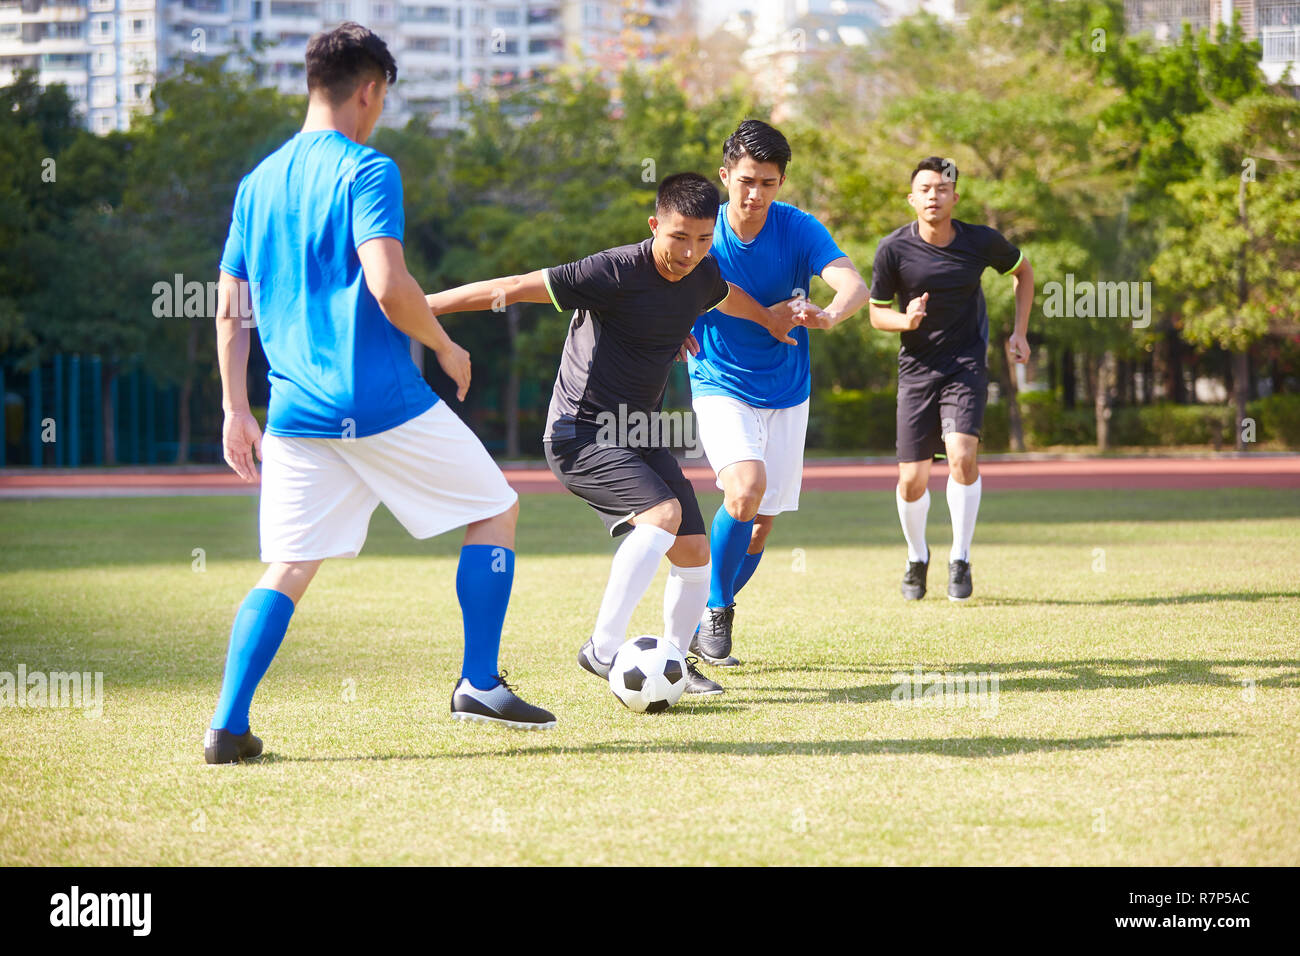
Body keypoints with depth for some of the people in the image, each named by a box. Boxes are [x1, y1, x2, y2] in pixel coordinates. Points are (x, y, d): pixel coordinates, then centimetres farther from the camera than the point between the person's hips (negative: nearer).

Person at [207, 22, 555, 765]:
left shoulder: (258, 183, 13)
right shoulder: (366, 171, -9)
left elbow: (230, 310, 14)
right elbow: (389, 287, -21)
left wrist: (237, 410, 18)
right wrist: (446, 346, -5)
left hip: (297, 415, 6)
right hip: (385, 402, -6)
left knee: (288, 568, 8)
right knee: (495, 510, 12)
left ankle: (229, 726, -5)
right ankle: (480, 684, 8)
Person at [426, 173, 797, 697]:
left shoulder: (704, 276, 1)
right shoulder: (614, 272, -22)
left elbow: (731, 297, 28)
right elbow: (512, 289, -20)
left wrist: (775, 324, 48)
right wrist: (417, 305, -19)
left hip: (640, 435, 8)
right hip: (581, 433, -8)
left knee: (694, 553, 3)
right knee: (663, 514, -28)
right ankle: (603, 649, -23)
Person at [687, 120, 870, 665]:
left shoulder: (798, 230, -12)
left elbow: (854, 285, -26)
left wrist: (828, 315, -49)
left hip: (786, 394, 2)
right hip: (720, 388, -2)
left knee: (761, 522, 7)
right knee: (747, 486, -27)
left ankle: (711, 614, 30)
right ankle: (715, 610, -10)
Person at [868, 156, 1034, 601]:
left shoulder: (982, 242, -8)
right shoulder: (893, 248, -10)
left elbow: (1023, 271, 13)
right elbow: (877, 312, 2)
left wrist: (1019, 332, 6)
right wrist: (907, 320, -20)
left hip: (966, 364, -1)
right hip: (916, 368, 1)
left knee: (962, 456, -23)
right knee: (912, 481, 0)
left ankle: (960, 560, -7)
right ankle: (917, 558, 29)